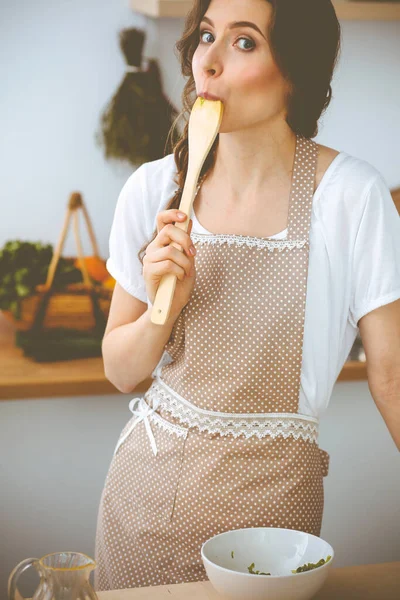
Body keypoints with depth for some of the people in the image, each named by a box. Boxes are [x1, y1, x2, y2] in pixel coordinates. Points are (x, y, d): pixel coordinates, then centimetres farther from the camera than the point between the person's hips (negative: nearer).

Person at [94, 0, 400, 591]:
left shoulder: (352, 195, -15)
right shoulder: (155, 188, -5)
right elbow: (121, 372, 1)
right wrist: (164, 307, -17)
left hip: (269, 494, -3)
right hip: (146, 479, 3)